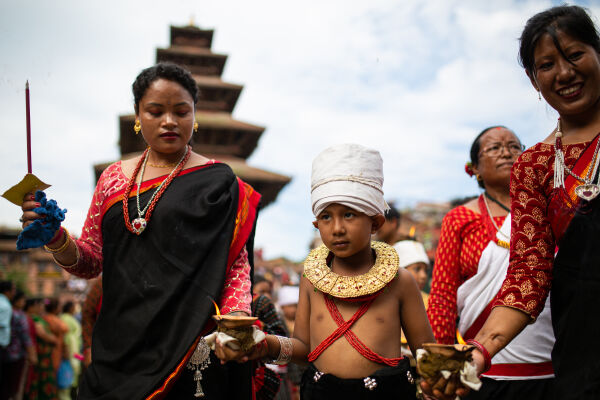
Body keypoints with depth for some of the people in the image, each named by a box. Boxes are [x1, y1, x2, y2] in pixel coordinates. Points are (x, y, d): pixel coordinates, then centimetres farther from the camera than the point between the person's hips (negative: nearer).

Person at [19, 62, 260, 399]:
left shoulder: (217, 182, -1)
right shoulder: (114, 178, 10)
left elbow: (237, 265, -4)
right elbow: (90, 263, 12)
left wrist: (236, 318, -22)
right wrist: (55, 238, -8)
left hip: (189, 348, -3)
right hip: (119, 347, 4)